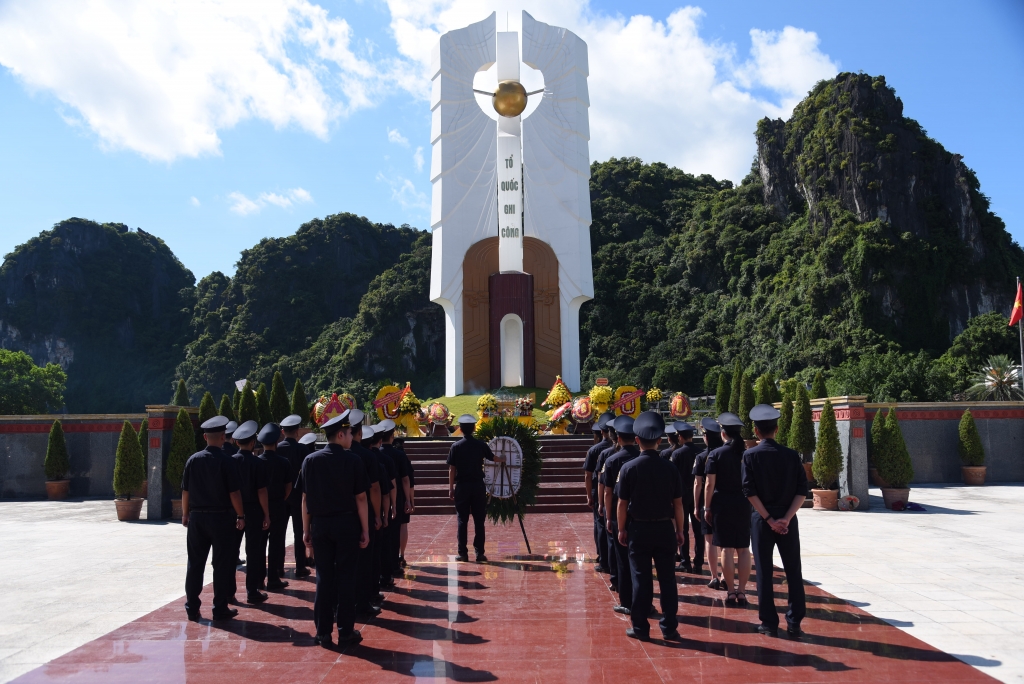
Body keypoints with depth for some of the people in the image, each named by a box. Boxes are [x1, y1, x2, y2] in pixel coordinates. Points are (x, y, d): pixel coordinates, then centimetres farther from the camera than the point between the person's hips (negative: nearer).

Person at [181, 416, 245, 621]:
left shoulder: (193, 460, 0)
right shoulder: (225, 461, -11)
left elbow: (185, 490, 5)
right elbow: (234, 492, -10)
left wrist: (185, 514, 17)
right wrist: (240, 515, 0)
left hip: (197, 517, 4)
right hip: (221, 518, -4)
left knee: (195, 564, 12)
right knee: (222, 564, 5)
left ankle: (192, 608, 17)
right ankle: (220, 609, 9)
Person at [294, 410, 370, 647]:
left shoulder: (311, 460, -1)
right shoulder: (353, 461, -9)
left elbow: (305, 499, 1)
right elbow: (361, 498, -8)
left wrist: (306, 530, 8)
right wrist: (365, 530, -2)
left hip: (320, 525, 2)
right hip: (346, 524, -2)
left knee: (323, 577, 9)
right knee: (345, 577, 6)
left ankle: (323, 632, 13)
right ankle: (346, 631, 11)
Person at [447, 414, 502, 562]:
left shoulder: (456, 446, -4)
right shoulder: (481, 445, 0)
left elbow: (452, 470, -4)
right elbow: (493, 459, 17)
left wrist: (451, 488, 3)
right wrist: (502, 459, 39)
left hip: (462, 486, -1)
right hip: (478, 486, 1)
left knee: (462, 521, 5)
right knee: (479, 521, 6)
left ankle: (463, 553, 6)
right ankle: (479, 553, 7)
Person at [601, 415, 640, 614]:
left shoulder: (612, 461, -8)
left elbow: (608, 493, -7)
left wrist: (609, 518, 2)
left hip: (620, 517, -2)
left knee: (623, 561, 6)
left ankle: (627, 603, 11)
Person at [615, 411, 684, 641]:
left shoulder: (629, 467, -9)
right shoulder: (670, 467, -4)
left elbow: (622, 504, -6)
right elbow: (678, 503, 0)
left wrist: (622, 529, 5)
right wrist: (679, 530, 10)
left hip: (639, 529, -1)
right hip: (664, 529, 1)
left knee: (641, 579, 6)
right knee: (667, 578, 9)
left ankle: (640, 627, 11)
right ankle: (669, 628, 14)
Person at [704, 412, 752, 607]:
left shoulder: (716, 454, -7)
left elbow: (710, 484, -10)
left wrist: (707, 507, -2)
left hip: (722, 505, -3)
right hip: (744, 505, 3)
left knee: (727, 549, 2)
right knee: (743, 549, 8)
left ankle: (731, 592, 4)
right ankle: (741, 592, 9)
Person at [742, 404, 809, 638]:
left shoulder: (750, 455, -5)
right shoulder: (791, 455, 1)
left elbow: (750, 492, -11)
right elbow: (802, 490, -4)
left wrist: (769, 519, -9)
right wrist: (786, 518, -9)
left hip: (761, 520, -1)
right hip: (788, 521, 2)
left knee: (764, 573, 6)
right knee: (793, 571, 9)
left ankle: (770, 623, 10)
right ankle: (794, 624, 11)